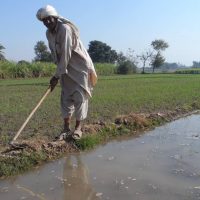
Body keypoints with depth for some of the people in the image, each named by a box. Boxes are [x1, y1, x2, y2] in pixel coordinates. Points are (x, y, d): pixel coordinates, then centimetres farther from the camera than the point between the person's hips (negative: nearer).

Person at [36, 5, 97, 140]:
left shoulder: (65, 29, -23)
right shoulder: (48, 33, 3)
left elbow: (65, 55, -26)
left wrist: (56, 76, -23)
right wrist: (59, 72, 7)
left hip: (80, 66, -7)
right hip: (66, 68, 7)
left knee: (79, 97, -4)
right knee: (66, 98, 5)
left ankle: (78, 128, 6)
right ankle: (66, 128, 12)